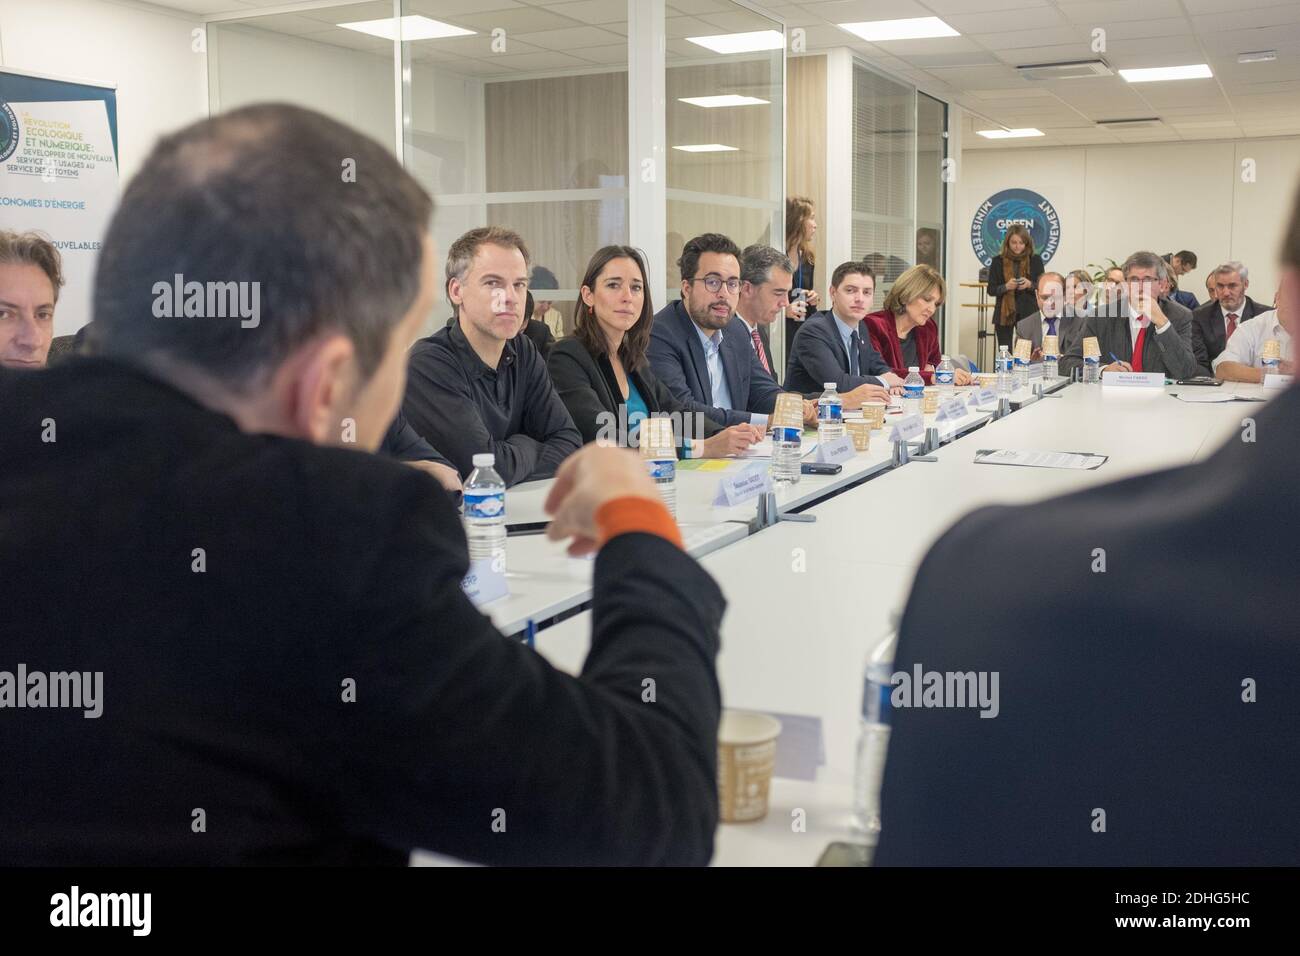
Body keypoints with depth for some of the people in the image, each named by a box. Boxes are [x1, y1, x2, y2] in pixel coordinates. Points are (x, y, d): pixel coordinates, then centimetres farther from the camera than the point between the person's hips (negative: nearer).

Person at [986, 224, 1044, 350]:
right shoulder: (998, 261, 4)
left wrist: (1030, 284, -16)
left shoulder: (1035, 261, 4)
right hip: (1004, 314, 1)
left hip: (1028, 314, 0)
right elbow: (991, 290, 2)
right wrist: (1006, 287, -16)